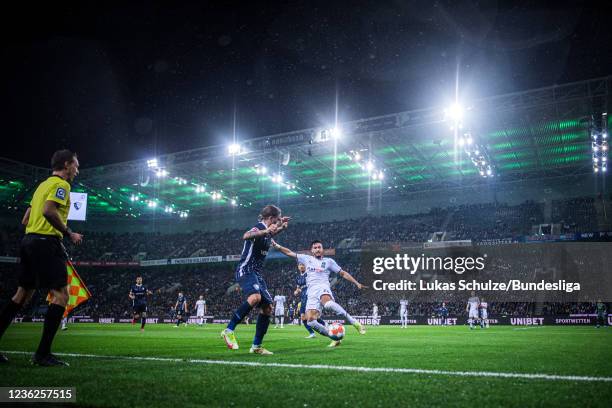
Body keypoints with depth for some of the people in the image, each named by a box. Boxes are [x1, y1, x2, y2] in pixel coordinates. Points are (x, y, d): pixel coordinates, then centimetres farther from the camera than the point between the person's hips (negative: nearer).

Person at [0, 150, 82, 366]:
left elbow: (25, 220, 23)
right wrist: (69, 233, -14)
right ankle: (43, 354, -13)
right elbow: (49, 210, -22)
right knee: (61, 294, -9)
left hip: (29, 240, 10)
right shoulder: (60, 184, -5)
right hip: (46, 242, -10)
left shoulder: (44, 184, 23)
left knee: (22, 294, 13)